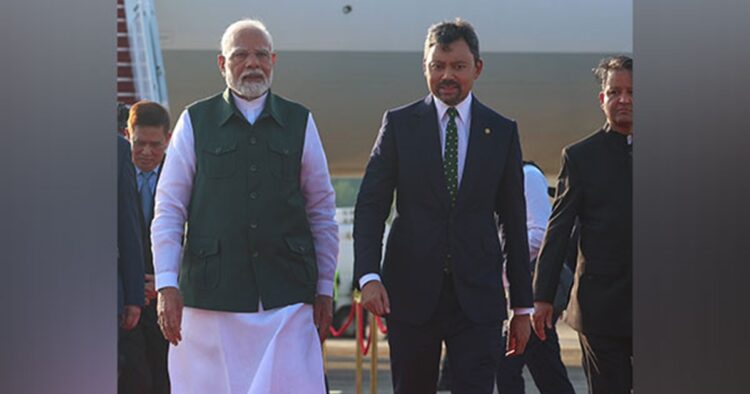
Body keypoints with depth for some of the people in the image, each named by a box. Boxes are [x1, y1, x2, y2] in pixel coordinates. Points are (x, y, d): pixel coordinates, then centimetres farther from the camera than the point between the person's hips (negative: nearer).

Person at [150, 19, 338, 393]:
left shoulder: (299, 123, 10)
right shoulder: (195, 122, 7)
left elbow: (322, 211, 13)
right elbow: (168, 209, 4)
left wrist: (324, 288, 10)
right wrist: (167, 285, -5)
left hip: (285, 294, 1)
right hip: (211, 296, 0)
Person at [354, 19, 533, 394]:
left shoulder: (502, 131, 6)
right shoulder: (399, 124, 3)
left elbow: (514, 222, 8)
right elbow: (370, 205, -1)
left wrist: (522, 306, 7)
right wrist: (369, 275, -16)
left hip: (477, 294, 0)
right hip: (410, 291, 0)